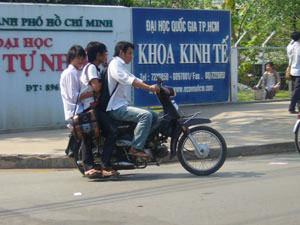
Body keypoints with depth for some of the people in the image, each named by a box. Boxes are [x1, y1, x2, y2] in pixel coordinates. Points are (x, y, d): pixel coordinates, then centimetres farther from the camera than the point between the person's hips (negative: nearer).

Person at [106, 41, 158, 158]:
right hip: (116, 108, -10)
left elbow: (136, 80, 16)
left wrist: (155, 88, 2)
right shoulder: (115, 65, -10)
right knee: (146, 115, -26)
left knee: (154, 116, 9)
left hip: (123, 106, 10)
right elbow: (129, 81, -26)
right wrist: (150, 88, -33)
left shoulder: (122, 66, 23)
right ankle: (135, 148, -28)